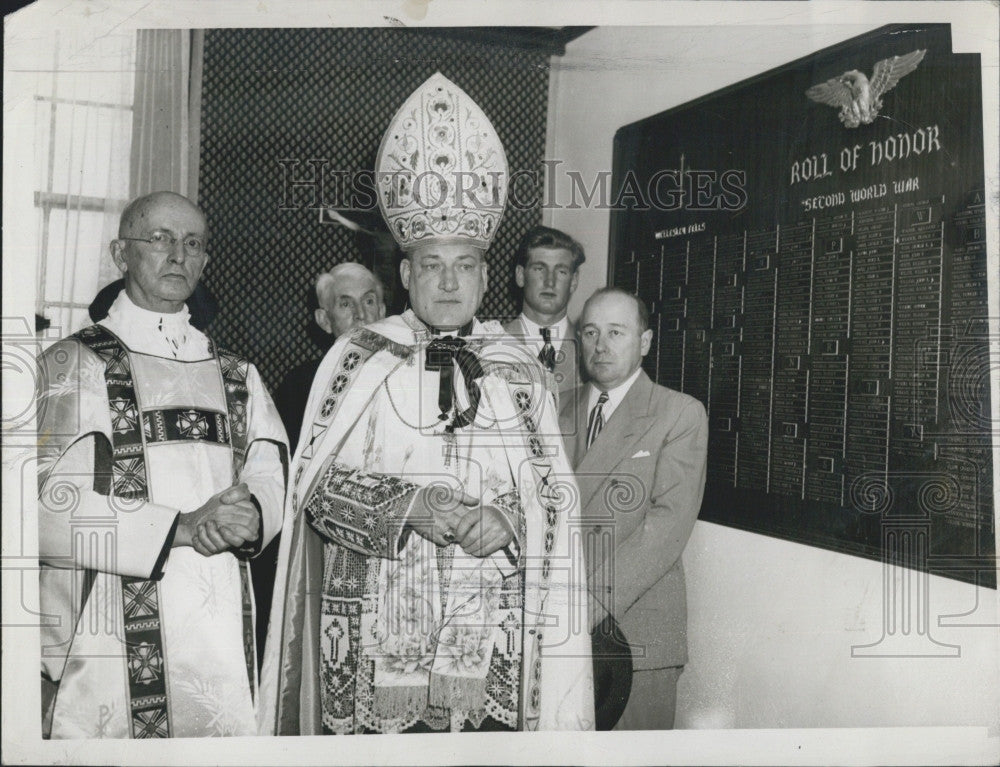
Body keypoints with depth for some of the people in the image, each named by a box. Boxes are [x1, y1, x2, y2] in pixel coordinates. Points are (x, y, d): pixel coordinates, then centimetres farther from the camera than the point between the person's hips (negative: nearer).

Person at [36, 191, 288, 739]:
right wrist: (180, 527, -18)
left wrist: (249, 514, -15)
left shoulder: (235, 375, 17)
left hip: (223, 629, 4)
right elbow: (46, 504, -11)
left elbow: (270, 472, 8)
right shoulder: (72, 365, 0)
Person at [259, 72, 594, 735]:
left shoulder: (520, 370, 9)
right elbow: (320, 485, -2)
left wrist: (504, 520, -14)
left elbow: (554, 494, 7)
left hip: (495, 629, 2)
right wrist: (413, 507, -16)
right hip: (379, 625, -1)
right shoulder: (359, 358, 4)